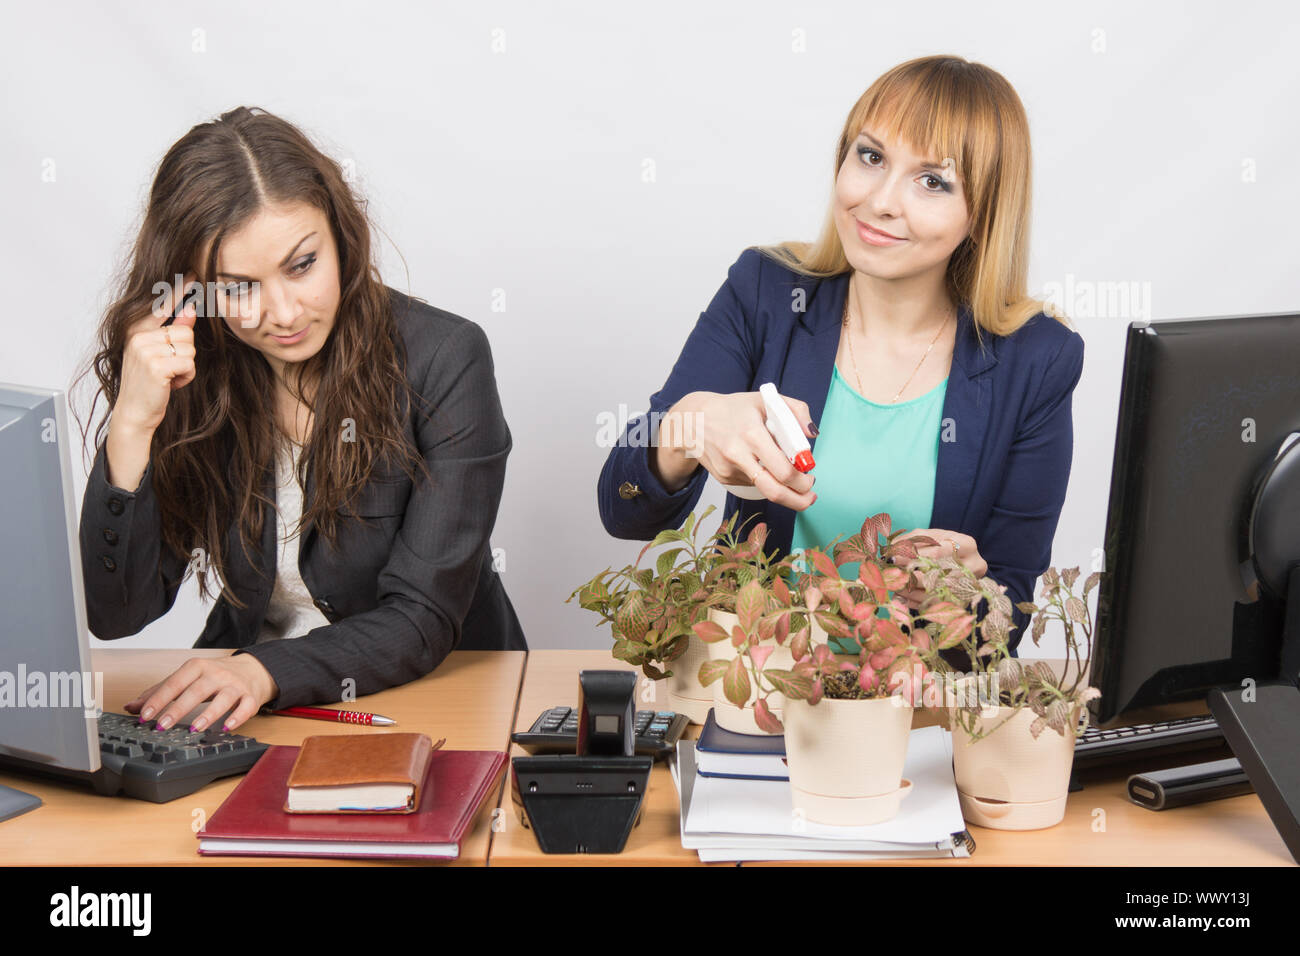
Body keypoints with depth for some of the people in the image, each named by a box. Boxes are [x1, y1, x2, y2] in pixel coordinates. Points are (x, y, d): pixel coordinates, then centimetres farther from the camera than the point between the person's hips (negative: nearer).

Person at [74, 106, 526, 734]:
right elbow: (114, 617, -10)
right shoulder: (185, 377, -6)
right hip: (250, 708, 3)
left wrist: (268, 672, -32)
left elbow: (425, 617, -16)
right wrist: (132, 427, -22)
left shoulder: (443, 360, -14)